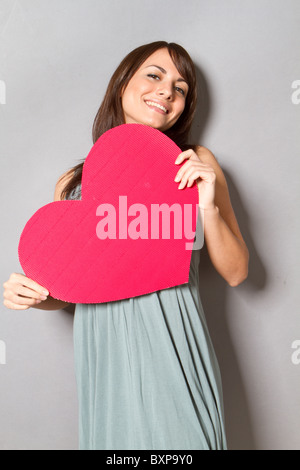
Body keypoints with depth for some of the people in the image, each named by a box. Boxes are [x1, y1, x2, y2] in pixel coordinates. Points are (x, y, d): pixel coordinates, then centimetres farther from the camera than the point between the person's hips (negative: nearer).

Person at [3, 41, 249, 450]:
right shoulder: (72, 184, 2)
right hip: (105, 362, 2)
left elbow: (235, 273, -1)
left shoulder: (197, 165, -1)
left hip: (174, 359, -1)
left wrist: (208, 206, -15)